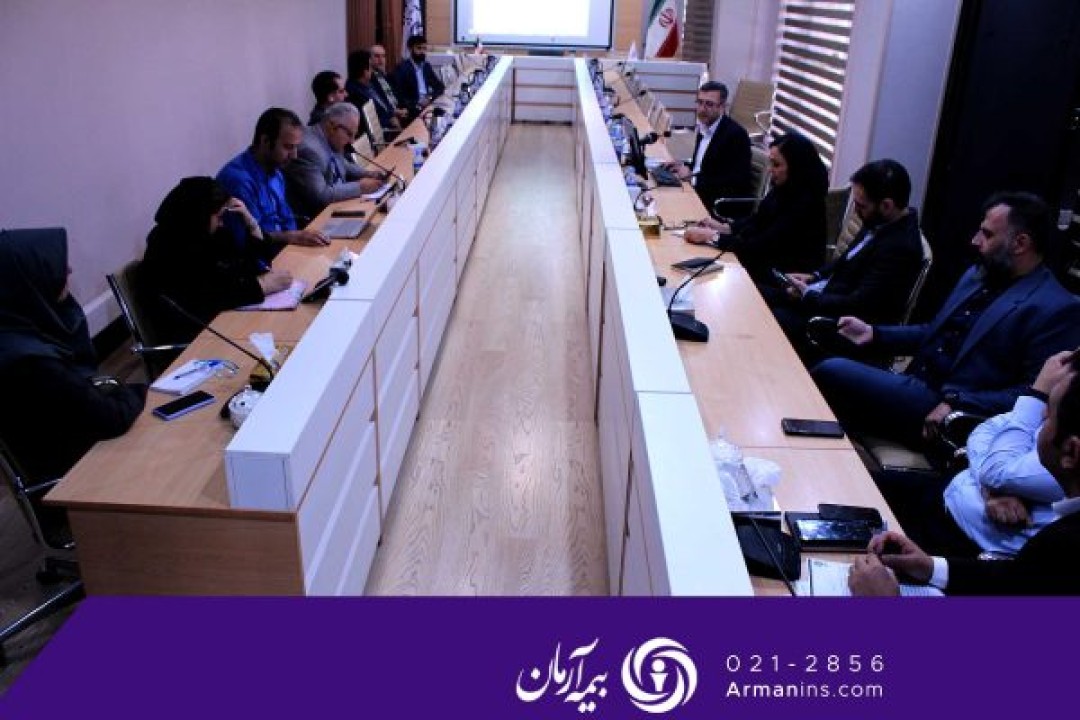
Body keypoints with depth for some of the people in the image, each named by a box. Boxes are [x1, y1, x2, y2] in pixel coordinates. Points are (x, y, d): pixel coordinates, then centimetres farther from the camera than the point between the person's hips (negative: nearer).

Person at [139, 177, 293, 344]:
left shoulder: (205, 236, 7)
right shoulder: (171, 250, -18)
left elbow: (251, 265, 11)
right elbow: (209, 299, -27)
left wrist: (251, 225, -1)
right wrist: (263, 285, -22)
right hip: (193, 337, -8)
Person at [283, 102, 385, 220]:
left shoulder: (331, 142, 1)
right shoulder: (309, 149, -25)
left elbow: (343, 166, 21)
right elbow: (319, 196, -30)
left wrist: (367, 174, 2)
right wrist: (359, 187, -23)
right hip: (312, 217, -8)